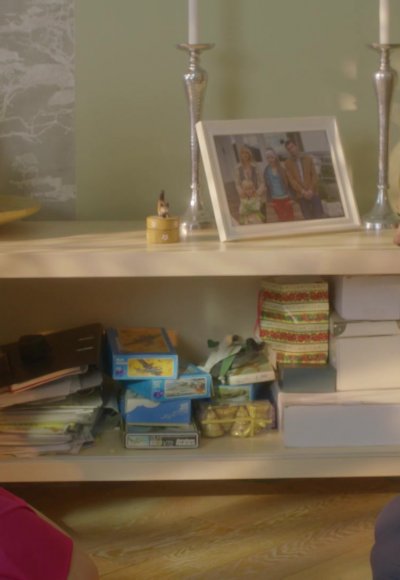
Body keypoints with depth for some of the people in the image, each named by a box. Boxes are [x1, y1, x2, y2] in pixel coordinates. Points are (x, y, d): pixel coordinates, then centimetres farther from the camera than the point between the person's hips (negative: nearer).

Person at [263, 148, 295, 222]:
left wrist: (291, 197, -6)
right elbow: (267, 185, 2)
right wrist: (270, 199, 1)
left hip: (286, 197, -2)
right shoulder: (266, 171, -1)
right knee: (281, 219, 9)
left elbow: (288, 182, -4)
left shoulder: (282, 168, -7)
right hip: (276, 199, 2)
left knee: (290, 218, 4)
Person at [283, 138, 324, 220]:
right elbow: (291, 180, -4)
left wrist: (311, 190, -10)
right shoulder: (288, 163, 2)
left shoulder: (308, 159, 7)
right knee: (308, 218, 1)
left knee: (319, 216, 1)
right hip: (301, 195, -1)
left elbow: (314, 175, 3)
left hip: (313, 193, 1)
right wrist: (303, 191, -14)